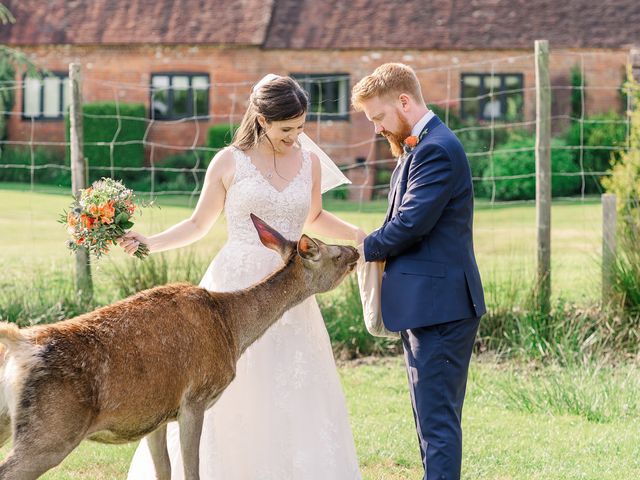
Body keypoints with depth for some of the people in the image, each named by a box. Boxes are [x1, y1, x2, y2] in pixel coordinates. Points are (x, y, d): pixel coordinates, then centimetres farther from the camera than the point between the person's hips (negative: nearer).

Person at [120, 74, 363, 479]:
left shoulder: (309, 163, 7)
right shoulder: (229, 162, -3)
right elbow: (198, 225, 3)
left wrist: (358, 235, 11)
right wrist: (149, 244, -11)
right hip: (236, 292, -3)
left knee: (296, 399, 0)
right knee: (225, 399, -1)